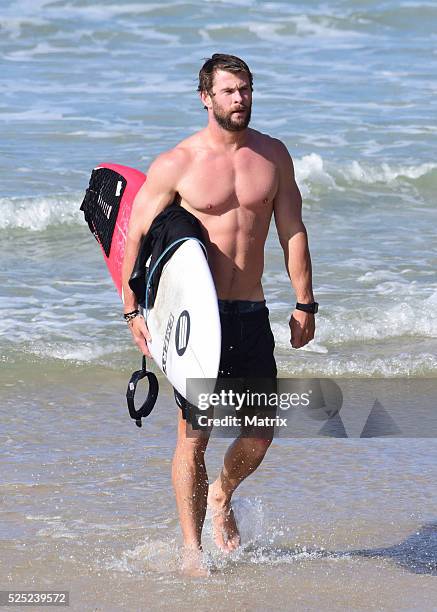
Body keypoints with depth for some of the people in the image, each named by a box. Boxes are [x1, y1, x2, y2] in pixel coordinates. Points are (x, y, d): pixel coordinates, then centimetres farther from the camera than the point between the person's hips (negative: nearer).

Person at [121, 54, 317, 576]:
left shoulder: (274, 156, 7)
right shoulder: (176, 165, -4)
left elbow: (292, 231, 11)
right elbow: (136, 237, 0)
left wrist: (304, 303, 6)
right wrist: (133, 311, -6)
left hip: (251, 313, 4)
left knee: (262, 429, 6)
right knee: (194, 433, -6)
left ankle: (221, 498, 36)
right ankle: (191, 549, 2)